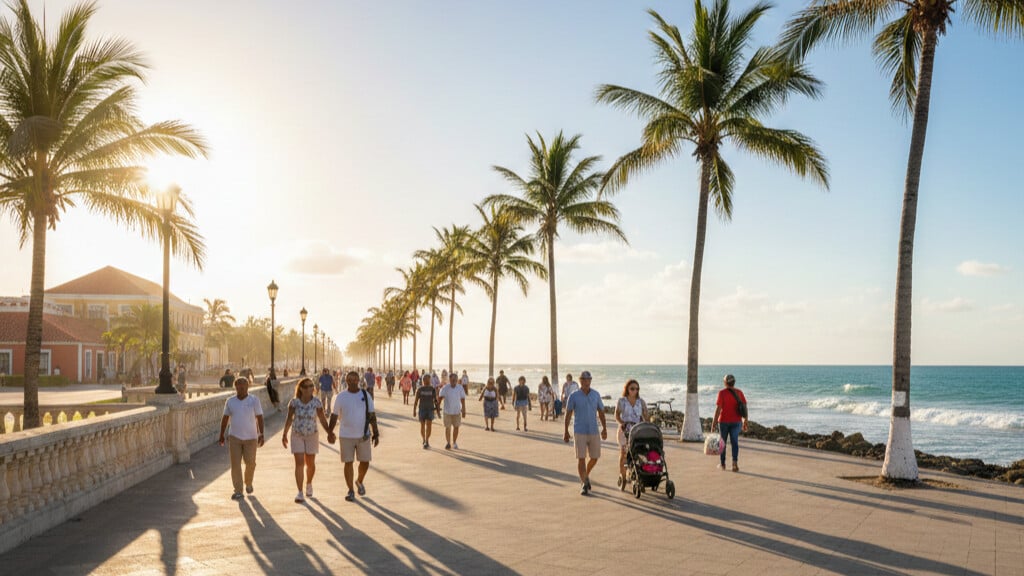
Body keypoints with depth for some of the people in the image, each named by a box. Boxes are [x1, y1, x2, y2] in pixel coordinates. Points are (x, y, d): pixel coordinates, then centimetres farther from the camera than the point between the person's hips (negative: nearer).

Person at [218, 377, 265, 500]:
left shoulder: (254, 400, -5)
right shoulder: (230, 401, 2)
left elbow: (260, 418, -7)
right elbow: (225, 418, 10)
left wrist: (261, 434, -16)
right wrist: (221, 435, 11)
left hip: (251, 438, -1)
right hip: (234, 437, 1)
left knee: (250, 463, 3)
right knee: (235, 463, -4)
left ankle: (248, 483, 31)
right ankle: (238, 491, 1)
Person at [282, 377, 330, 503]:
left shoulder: (316, 401, -11)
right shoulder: (294, 402, -10)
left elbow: (322, 419, -6)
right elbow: (289, 418, -3)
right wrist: (284, 434, -6)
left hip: (312, 436, 1)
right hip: (297, 436, -1)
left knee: (310, 463, 11)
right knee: (299, 463, -8)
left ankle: (309, 484, 40)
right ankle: (300, 493, -6)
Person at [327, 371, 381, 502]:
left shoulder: (366, 395, 0)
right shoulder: (341, 397, -2)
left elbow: (372, 415, 3)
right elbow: (334, 415, 5)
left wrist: (376, 433, -1)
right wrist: (330, 432, 2)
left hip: (363, 435, 1)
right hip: (346, 436, -1)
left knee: (365, 462, 6)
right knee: (348, 463, 1)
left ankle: (359, 482, 34)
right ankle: (350, 491, 12)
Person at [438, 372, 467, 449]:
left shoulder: (460, 388, -2)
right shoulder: (445, 388, -6)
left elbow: (462, 400, 3)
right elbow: (440, 398, -4)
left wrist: (464, 411, 3)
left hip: (457, 411, 1)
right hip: (447, 411, -1)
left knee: (456, 427, 6)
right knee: (448, 428, 2)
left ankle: (454, 443, 20)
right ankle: (448, 443, 13)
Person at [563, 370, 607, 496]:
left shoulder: (596, 394, 4)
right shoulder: (574, 396, -4)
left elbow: (601, 412, 10)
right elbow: (568, 414, 1)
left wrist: (604, 428, 4)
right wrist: (566, 432, 0)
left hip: (594, 432, 3)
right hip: (580, 432, -3)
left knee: (595, 458, 8)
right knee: (581, 458, -5)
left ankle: (586, 475, 35)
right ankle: (584, 484, 4)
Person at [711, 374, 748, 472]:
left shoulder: (722, 393, -12)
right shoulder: (739, 392, 0)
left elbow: (718, 408, -16)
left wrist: (713, 423, -11)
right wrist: (745, 422, 11)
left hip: (724, 421, -3)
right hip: (736, 421, 3)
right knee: (734, 442, 6)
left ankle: (722, 464, 21)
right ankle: (735, 462, -12)